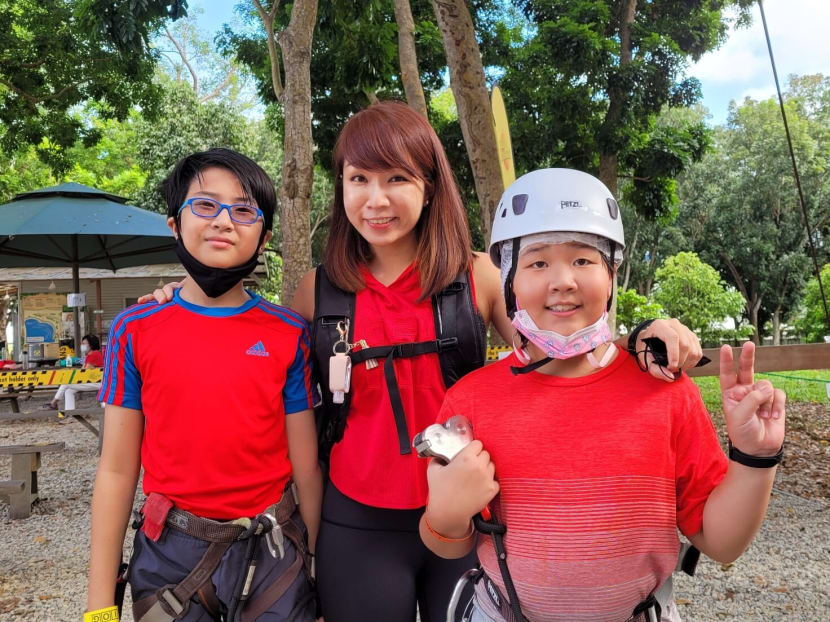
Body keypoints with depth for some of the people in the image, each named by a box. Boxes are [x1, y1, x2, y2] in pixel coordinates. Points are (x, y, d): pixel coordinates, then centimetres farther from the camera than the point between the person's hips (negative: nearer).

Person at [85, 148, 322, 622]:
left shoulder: (289, 334, -6)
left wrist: (317, 569, 1)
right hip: (170, 552, 1)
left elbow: (306, 466, -3)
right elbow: (117, 470, -2)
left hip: (271, 550, 0)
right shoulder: (135, 330, -4)